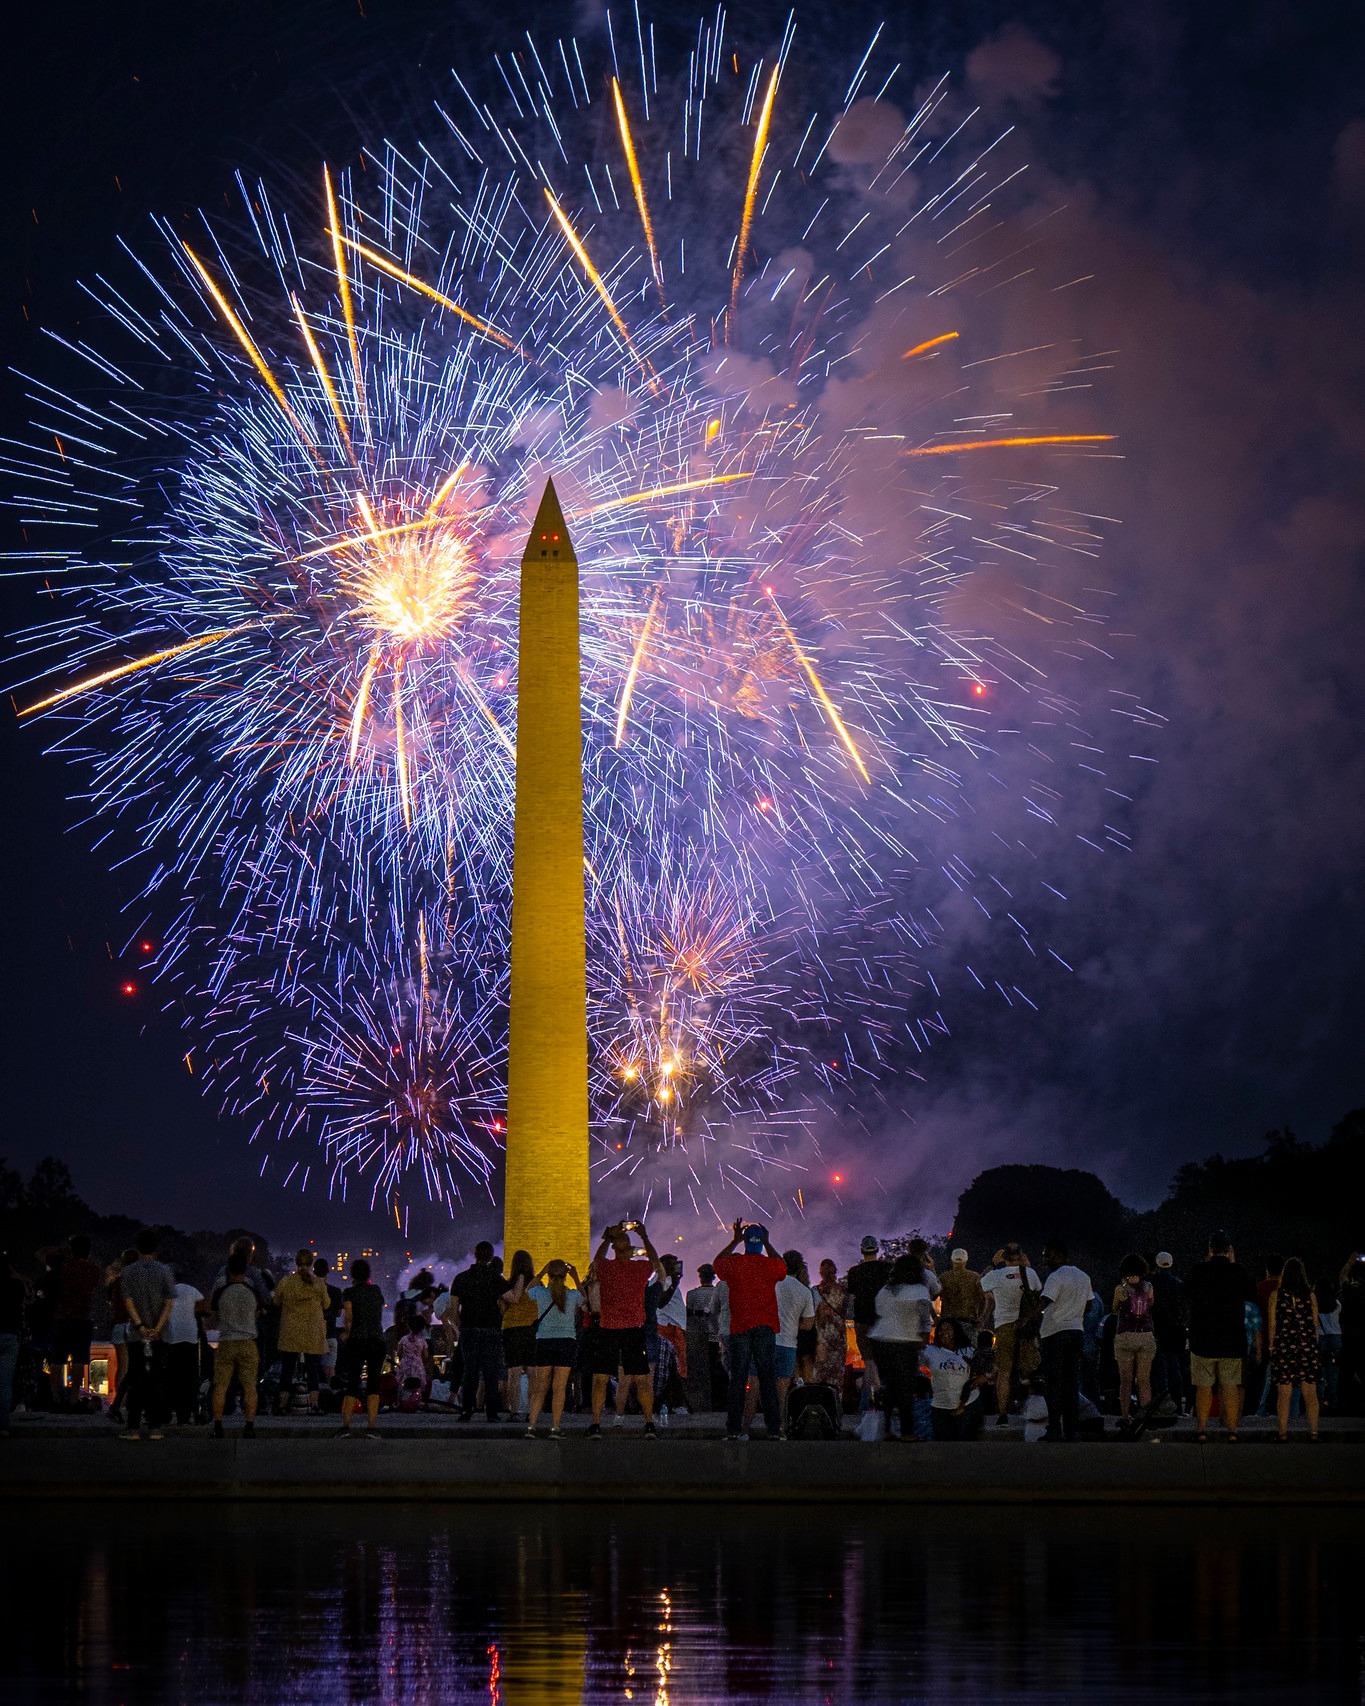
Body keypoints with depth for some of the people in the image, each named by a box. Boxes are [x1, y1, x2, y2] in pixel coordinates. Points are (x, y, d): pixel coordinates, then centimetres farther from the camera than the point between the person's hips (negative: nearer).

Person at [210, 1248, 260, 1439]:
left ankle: (217, 1426, 2)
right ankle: (249, 1426, -3)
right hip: (248, 1343, 0)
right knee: (249, 1386, 2)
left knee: (220, 1387, 5)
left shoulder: (220, 1292, -5)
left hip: (225, 1343, 0)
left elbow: (215, 1315, 10)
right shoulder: (253, 1293, -2)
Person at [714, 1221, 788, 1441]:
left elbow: (717, 1262, 23)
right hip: (766, 1328, 0)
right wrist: (767, 1243, 29)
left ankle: (734, 1429, -1)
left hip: (740, 1328, 0)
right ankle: (774, 1429, -4)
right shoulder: (770, 1265, -1)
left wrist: (735, 1241, 28)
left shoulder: (734, 1264, -1)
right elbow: (782, 1265, 24)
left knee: (738, 1380, 3)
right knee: (767, 1379, 1)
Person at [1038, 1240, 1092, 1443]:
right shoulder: (1084, 1276, 12)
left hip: (1054, 1333, -7)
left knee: (1054, 1384, -4)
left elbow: (1042, 1305, -23)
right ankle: (1072, 1430, 9)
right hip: (1077, 1332, 7)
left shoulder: (1056, 1277, -13)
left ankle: (1055, 1431, -6)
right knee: (1072, 1383, 10)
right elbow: (1088, 1306, 18)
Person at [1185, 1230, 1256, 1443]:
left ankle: (1202, 1429, 3)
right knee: (1231, 1386, 6)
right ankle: (1232, 1429, 4)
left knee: (1203, 1387, 5)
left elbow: (1187, 1296, 11)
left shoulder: (1198, 1272, -7)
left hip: (1203, 1340, -1)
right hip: (1232, 1341, 1)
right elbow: (1253, 1296, 12)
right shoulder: (1239, 1273, -6)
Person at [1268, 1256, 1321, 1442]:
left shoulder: (1275, 1296, -2)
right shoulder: (1310, 1295, 2)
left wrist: (1272, 1347, 9)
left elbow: (1272, 1325, 0)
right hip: (1307, 1348, 1)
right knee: (1310, 1393, 5)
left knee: (1284, 1394, 1)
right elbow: (1315, 1324, 7)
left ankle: (1283, 1433, 1)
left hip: (1283, 1347, -1)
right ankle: (1313, 1432, 6)